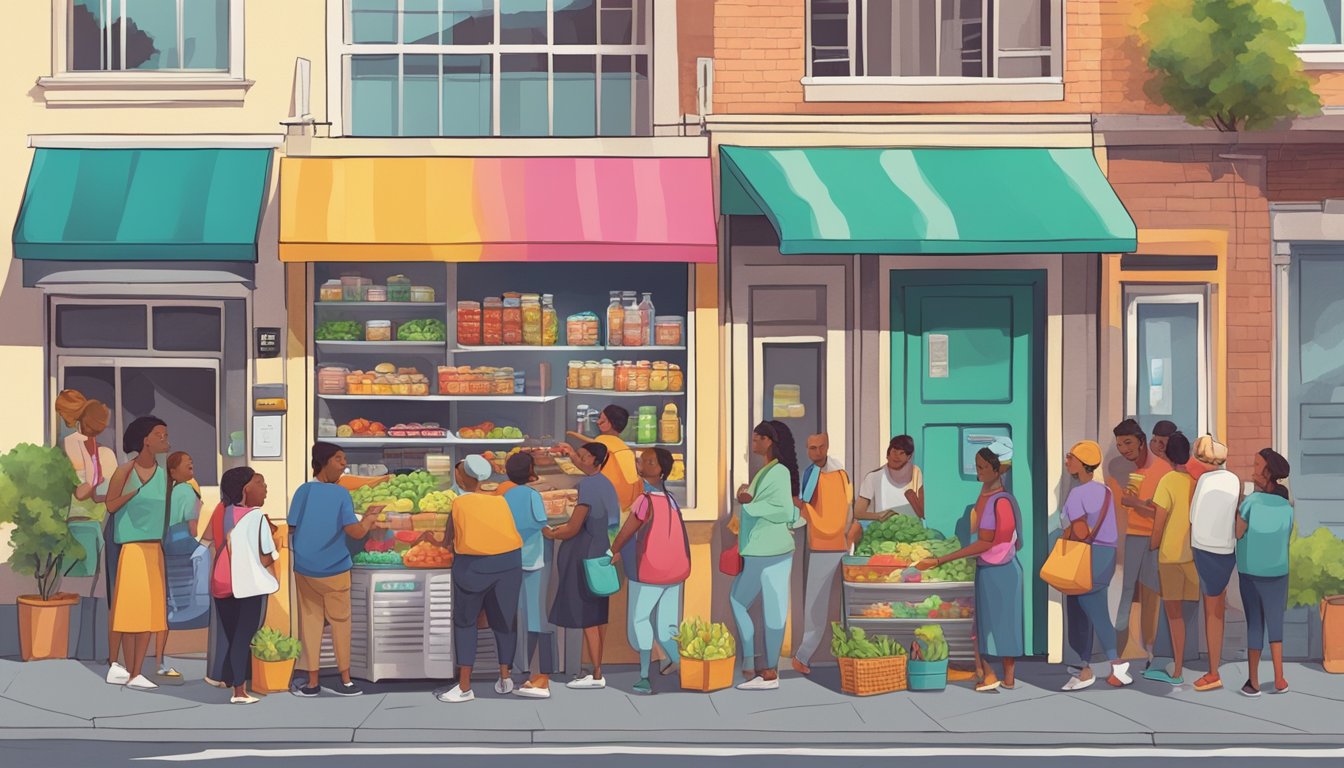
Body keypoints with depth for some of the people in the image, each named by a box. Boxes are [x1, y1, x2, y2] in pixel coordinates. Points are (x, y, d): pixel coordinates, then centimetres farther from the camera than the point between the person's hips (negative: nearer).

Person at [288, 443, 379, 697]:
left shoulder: (303, 491, -4)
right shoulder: (341, 494, -12)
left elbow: (292, 529, 0)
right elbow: (356, 532, -17)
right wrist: (369, 521, 3)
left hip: (304, 569, 2)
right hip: (335, 570, -2)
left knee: (309, 623, 9)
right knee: (340, 622, 11)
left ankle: (312, 682, 10)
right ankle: (345, 681, 15)